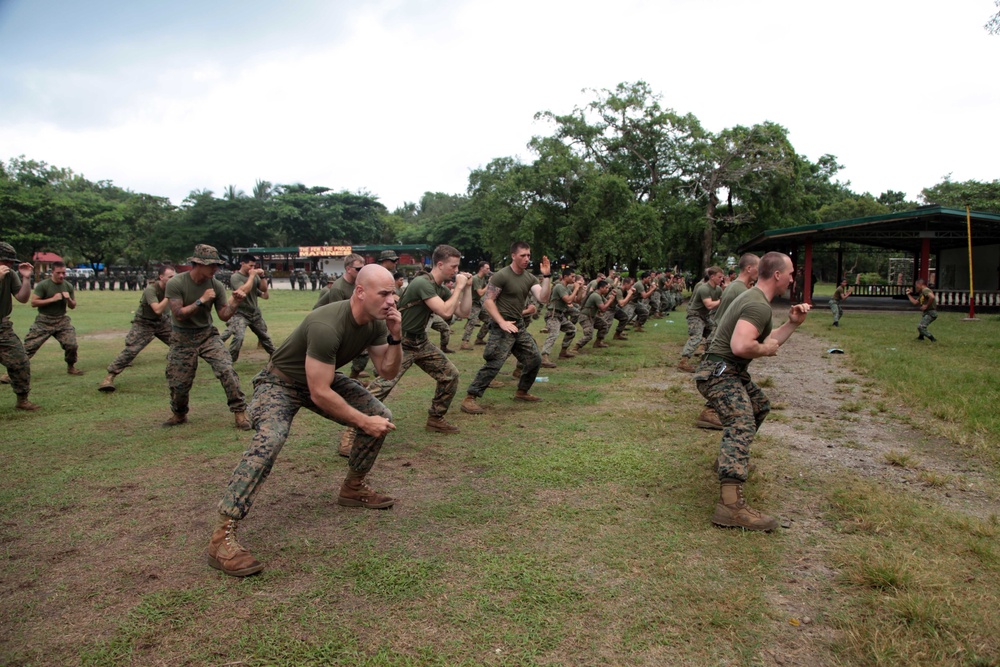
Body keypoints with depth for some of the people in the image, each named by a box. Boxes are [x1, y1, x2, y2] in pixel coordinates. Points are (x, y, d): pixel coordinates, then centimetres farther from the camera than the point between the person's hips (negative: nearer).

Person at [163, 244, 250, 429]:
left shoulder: (216, 285, -7)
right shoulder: (175, 283, -15)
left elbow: (224, 316, -5)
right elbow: (179, 315, -20)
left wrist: (236, 302, -21)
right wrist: (201, 301, -25)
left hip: (207, 334, 2)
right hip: (182, 338, -2)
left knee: (226, 369, -18)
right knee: (179, 383, 3)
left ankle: (239, 412, -8)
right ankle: (178, 414, 33)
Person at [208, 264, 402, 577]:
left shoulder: (376, 322, -11)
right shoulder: (326, 326, -36)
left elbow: (388, 372, -3)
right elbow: (319, 394, -33)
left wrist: (395, 338, -20)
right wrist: (363, 422, -24)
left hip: (324, 379, 8)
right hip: (280, 382, -8)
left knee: (382, 416, 0)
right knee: (269, 439, -34)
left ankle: (353, 489, 20)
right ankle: (222, 538, -29)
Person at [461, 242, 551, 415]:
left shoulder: (530, 278, 9)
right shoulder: (501, 276, -11)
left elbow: (543, 299, -1)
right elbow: (487, 300, -14)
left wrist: (547, 276, -11)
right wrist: (502, 322, -24)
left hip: (520, 325, 8)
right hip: (502, 326, -8)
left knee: (534, 359, 10)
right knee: (494, 363, -16)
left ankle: (521, 392, 29)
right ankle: (469, 399, -13)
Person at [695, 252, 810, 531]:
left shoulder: (753, 298, 17)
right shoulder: (759, 305, -17)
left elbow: (767, 340, 23)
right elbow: (741, 346, -32)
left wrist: (793, 323, 14)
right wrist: (766, 349, -14)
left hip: (731, 373, 11)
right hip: (720, 373, -11)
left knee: (760, 404, 30)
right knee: (742, 424, -27)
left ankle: (732, 458, 41)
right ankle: (731, 504, -42)